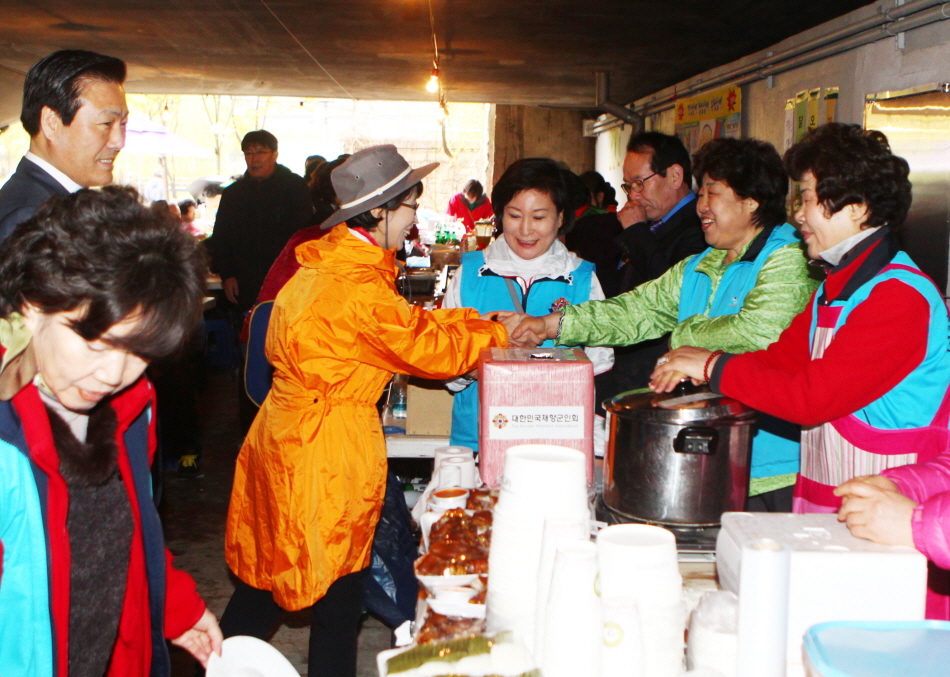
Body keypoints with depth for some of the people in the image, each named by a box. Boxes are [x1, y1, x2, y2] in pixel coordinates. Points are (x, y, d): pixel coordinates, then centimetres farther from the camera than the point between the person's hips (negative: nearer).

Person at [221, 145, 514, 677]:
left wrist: (482, 320, 6)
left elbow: (410, 323, 11)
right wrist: (501, 333, -2)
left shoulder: (325, 265, 8)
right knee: (339, 588, 8)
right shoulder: (360, 290, -23)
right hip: (327, 453, -9)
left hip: (282, 436, 9)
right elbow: (431, 349, -16)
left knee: (266, 577, 20)